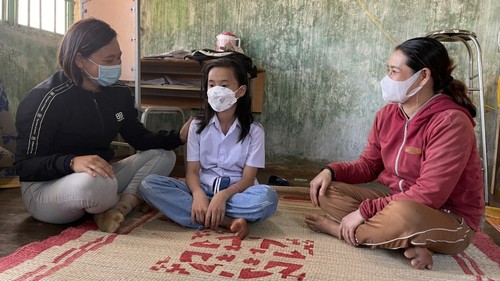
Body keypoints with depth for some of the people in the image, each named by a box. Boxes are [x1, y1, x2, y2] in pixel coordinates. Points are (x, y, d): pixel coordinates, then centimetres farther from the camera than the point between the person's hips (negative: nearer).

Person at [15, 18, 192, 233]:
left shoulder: (118, 92, 0)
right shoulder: (47, 98, -18)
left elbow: (140, 139, 6)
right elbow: (24, 166, -18)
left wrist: (179, 137, -12)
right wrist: (72, 162, -38)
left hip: (100, 177, 7)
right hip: (45, 187, -6)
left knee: (163, 156, -5)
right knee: (95, 183, -40)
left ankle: (117, 209, -23)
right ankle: (130, 202, -6)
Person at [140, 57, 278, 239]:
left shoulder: (254, 131, -2)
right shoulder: (198, 126, 4)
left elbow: (248, 178, -8)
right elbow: (192, 171, -3)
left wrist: (223, 196, -28)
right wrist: (198, 194, -26)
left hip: (235, 192, -2)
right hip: (202, 190, 3)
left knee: (268, 197, -34)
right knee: (150, 184, -23)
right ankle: (228, 221, -30)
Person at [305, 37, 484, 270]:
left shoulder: (451, 122, -23)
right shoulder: (388, 114, -1)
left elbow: (429, 194, -28)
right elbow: (368, 165, 7)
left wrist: (365, 211, -27)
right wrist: (332, 171, -13)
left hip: (450, 221, -7)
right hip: (398, 204, 7)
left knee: (402, 214, -41)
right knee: (326, 191, -6)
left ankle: (339, 229, -12)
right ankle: (406, 242, -16)